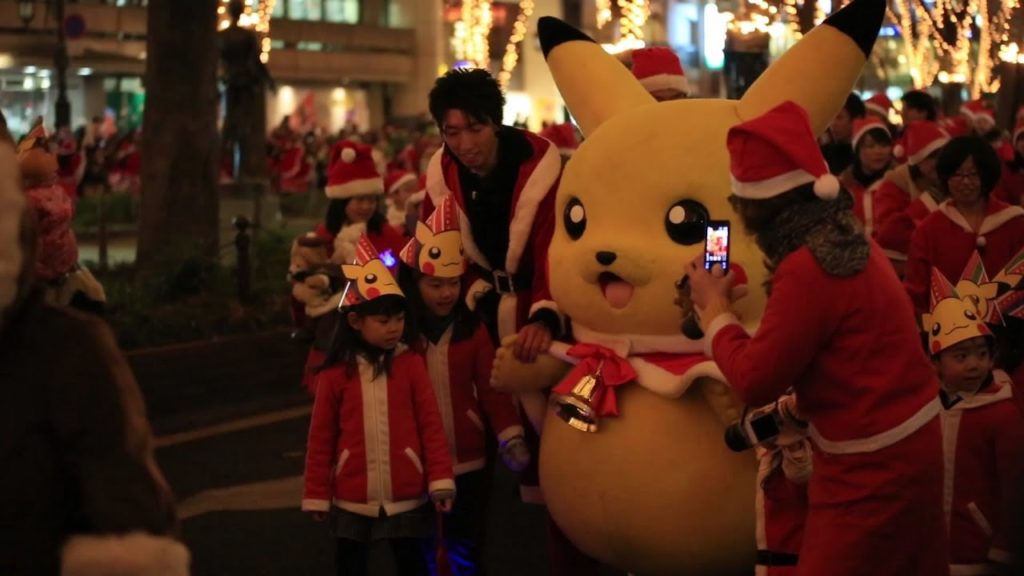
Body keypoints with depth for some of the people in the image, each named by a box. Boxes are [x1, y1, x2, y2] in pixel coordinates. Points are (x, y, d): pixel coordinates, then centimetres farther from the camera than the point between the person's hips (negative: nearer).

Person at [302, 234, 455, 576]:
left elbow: (431, 425, -2)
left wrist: (441, 479, -6)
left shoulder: (410, 364, -3)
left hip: (406, 496, 0)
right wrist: (317, 495, 2)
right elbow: (321, 438, 1)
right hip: (352, 499, 0)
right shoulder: (335, 373, -4)